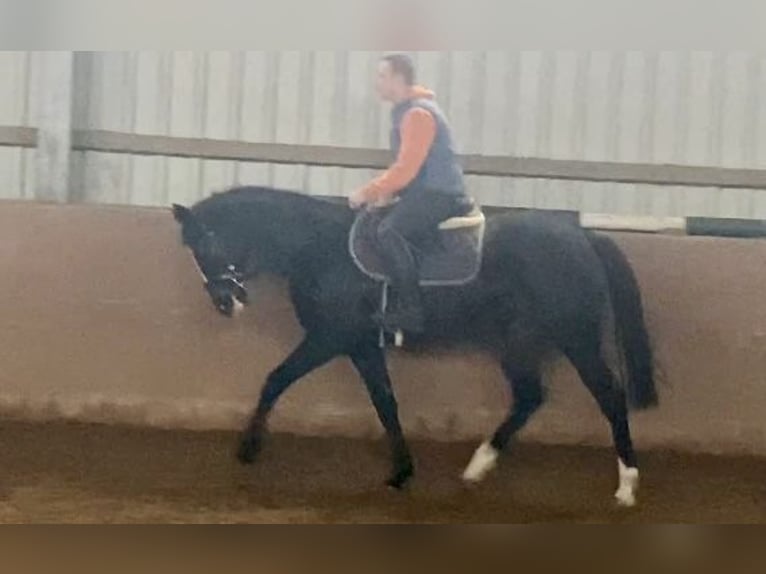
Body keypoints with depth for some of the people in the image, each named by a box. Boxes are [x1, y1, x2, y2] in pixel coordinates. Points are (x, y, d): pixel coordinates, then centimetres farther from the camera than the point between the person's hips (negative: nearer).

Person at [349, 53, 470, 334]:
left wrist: (368, 192, -18)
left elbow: (406, 169, -22)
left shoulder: (418, 114, -16)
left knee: (389, 232, -29)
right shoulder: (403, 111, 16)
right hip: (421, 192, 11)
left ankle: (412, 312, -23)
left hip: (439, 195, -11)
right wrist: (386, 192, 10)